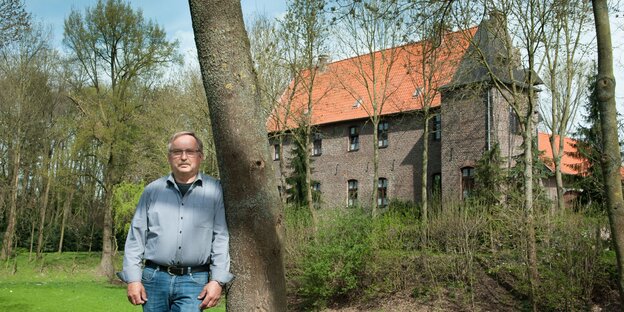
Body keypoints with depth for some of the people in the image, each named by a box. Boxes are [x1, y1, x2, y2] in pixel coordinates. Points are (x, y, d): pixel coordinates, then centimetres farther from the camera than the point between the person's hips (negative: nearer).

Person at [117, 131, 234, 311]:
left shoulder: (215, 191, 2)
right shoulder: (152, 190, 9)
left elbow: (222, 238, -2)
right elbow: (136, 236, 9)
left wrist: (218, 280, -9)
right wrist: (133, 279, 1)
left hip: (194, 282, -2)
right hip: (154, 277, 2)